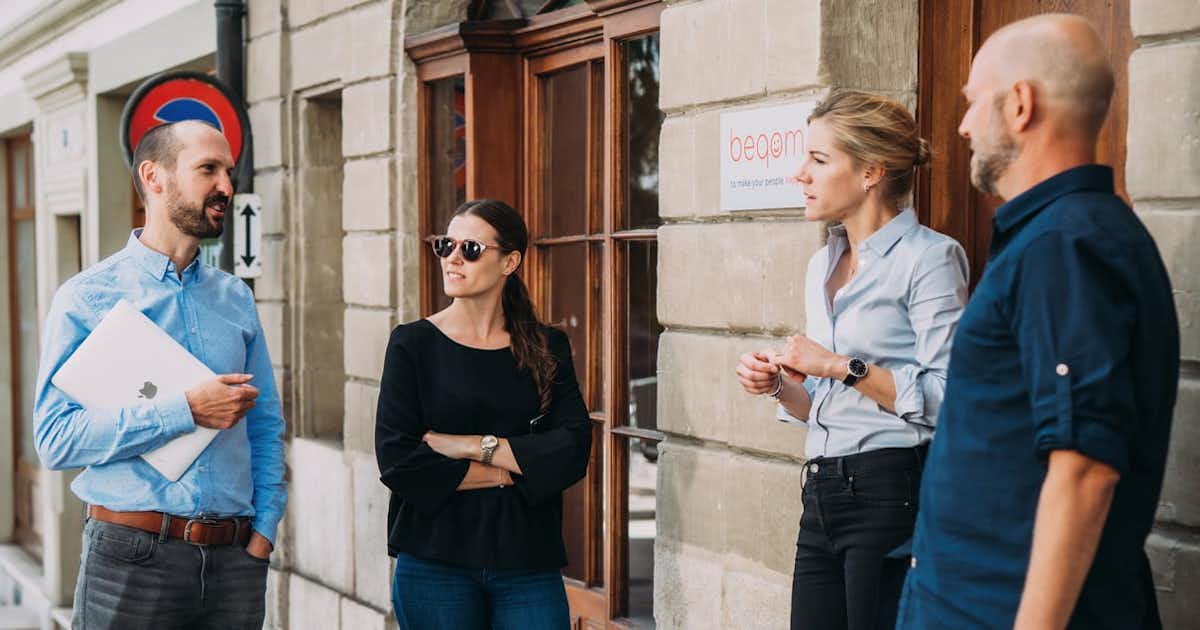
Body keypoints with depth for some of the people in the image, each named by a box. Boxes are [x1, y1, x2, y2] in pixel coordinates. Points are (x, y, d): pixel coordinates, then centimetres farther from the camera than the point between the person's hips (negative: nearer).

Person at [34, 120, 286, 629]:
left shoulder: (236, 298, 11)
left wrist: (263, 530, 1)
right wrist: (186, 410, -17)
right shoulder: (87, 298, -4)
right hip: (133, 557, -4)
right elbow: (56, 438, -13)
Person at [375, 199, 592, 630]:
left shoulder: (547, 348, 6)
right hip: (434, 565, -1)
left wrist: (473, 446, -12)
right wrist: (507, 472, -8)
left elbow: (573, 450, -7)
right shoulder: (413, 344, 0)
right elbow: (397, 461, -10)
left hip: (529, 565, 1)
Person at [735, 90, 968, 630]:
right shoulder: (823, 266, 17)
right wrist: (779, 384, 5)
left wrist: (842, 367, -15)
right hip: (824, 494, 8)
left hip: (892, 491, -7)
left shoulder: (929, 257, -8)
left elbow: (946, 397, -18)